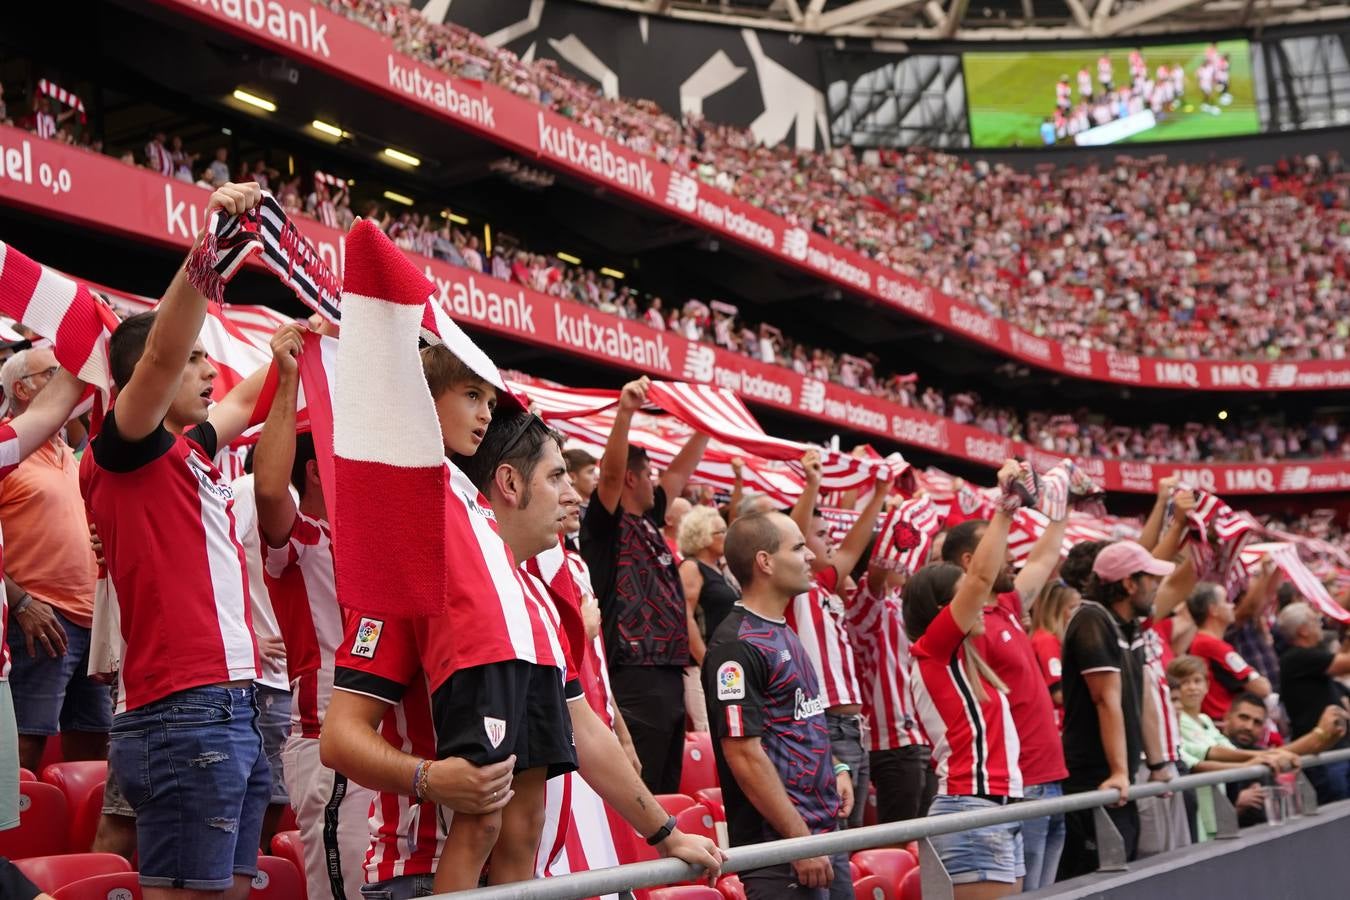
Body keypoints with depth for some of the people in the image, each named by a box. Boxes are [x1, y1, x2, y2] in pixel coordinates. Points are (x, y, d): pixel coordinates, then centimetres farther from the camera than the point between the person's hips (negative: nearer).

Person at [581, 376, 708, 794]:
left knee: (667, 793, 12)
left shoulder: (648, 521, 18)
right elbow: (611, 471, -22)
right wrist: (624, 413, -34)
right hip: (635, 680, -9)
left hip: (670, 677, 9)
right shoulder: (606, 524, -4)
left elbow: (680, 471, 29)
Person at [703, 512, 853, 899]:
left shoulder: (783, 632, 14)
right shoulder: (737, 645, -16)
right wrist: (801, 840, -19)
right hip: (778, 842, -9)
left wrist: (834, 768, 10)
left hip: (825, 832, 9)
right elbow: (744, 754, -20)